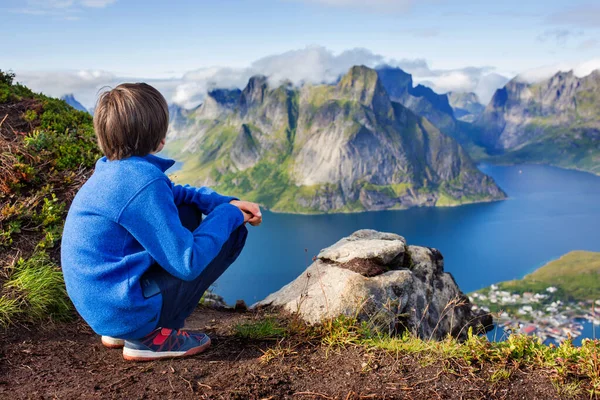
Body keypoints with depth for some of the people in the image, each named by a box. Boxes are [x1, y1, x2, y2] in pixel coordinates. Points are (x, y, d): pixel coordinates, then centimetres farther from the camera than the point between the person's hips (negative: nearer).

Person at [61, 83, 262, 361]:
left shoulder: (112, 169, 5)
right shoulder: (142, 181, -23)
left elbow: (172, 193, 20)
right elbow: (188, 263, -21)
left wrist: (225, 202, 6)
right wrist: (227, 214, -8)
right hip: (123, 310, -9)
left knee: (189, 213, 19)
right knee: (230, 234, -6)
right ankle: (149, 336, -3)